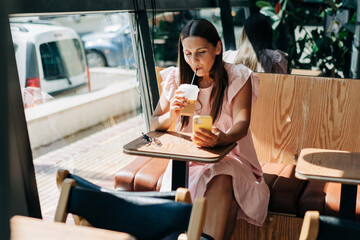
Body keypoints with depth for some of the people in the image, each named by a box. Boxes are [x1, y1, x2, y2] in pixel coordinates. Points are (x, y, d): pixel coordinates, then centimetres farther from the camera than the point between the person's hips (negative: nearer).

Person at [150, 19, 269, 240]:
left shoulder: (237, 78, -2)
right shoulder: (177, 78, 5)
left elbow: (242, 123, -15)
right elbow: (154, 124, 7)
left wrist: (222, 138, -40)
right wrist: (171, 115, -18)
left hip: (230, 158, -2)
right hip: (187, 159, 2)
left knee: (222, 179, -36)